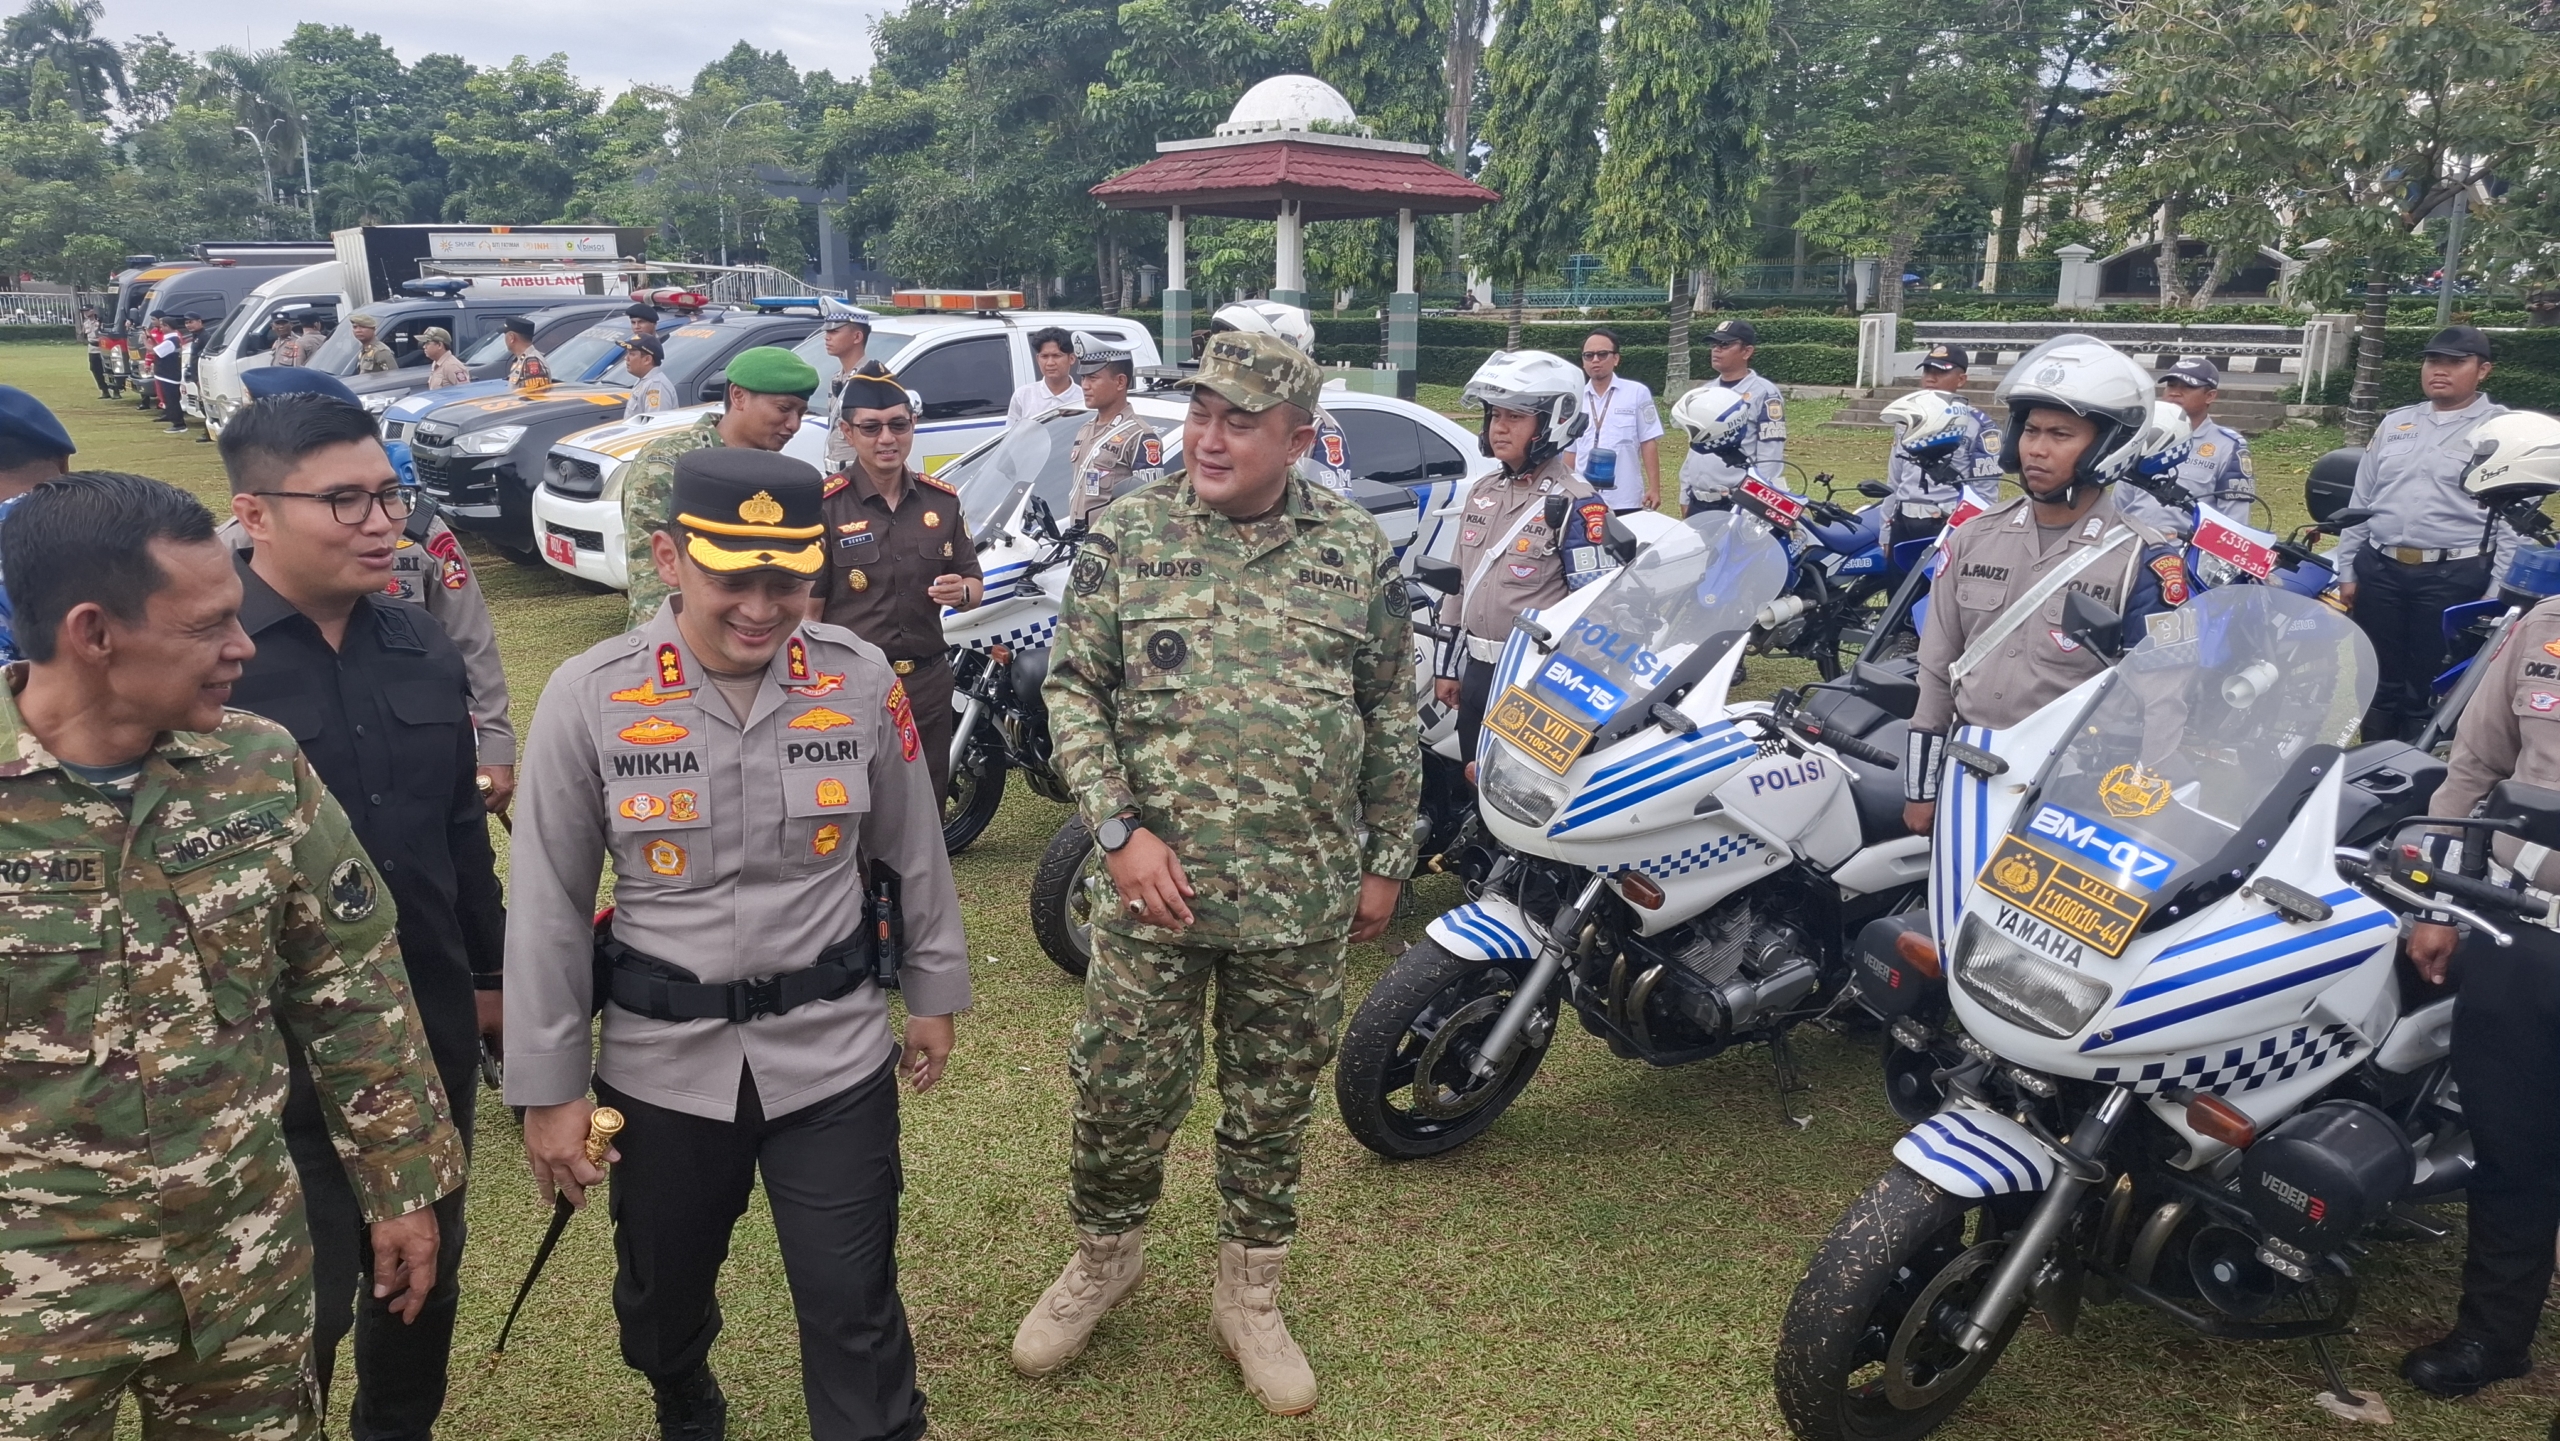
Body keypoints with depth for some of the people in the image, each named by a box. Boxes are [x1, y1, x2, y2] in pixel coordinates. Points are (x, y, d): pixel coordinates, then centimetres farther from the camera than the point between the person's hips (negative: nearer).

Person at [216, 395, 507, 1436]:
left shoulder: (422, 646, 4)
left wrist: (487, 973, 16)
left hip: (433, 1030, 6)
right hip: (279, 1052, -6)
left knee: (428, 1264, 21)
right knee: (303, 1300, 10)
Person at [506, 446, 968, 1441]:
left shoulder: (861, 679, -9)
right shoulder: (588, 698, -13)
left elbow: (913, 850, 4)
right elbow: (548, 907, -5)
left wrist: (933, 991, 12)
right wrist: (548, 1087, -2)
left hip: (835, 1054, -1)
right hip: (662, 1061, 1)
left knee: (854, 1314, 6)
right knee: (660, 1297, 24)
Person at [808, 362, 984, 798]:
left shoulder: (942, 499, 8)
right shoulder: (824, 504, -7)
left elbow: (974, 582, 14)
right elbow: (807, 609, -9)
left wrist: (963, 592, -10)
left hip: (929, 684, 5)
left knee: (928, 813, 14)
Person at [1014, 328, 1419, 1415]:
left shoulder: (1359, 552, -1)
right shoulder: (1127, 534, -3)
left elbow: (1393, 721, 6)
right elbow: (1073, 688, -1)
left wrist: (1386, 861, 8)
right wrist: (1120, 830, -12)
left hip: (1301, 896, 1)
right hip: (1154, 879, 0)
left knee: (1272, 1109, 14)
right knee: (1119, 1091, 10)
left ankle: (1249, 1297, 36)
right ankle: (1104, 1256, 39)